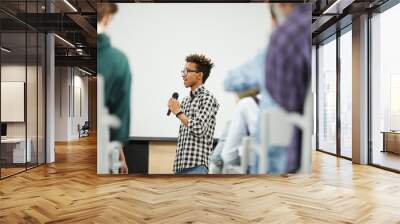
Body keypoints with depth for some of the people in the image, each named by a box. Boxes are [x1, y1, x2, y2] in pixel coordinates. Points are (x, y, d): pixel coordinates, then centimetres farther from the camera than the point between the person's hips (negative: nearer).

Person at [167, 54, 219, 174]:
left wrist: (178, 111, -8)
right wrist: (176, 165, 19)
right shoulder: (186, 100, 17)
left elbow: (198, 129, -19)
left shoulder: (208, 98, -6)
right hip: (180, 165, 8)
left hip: (196, 165, -8)